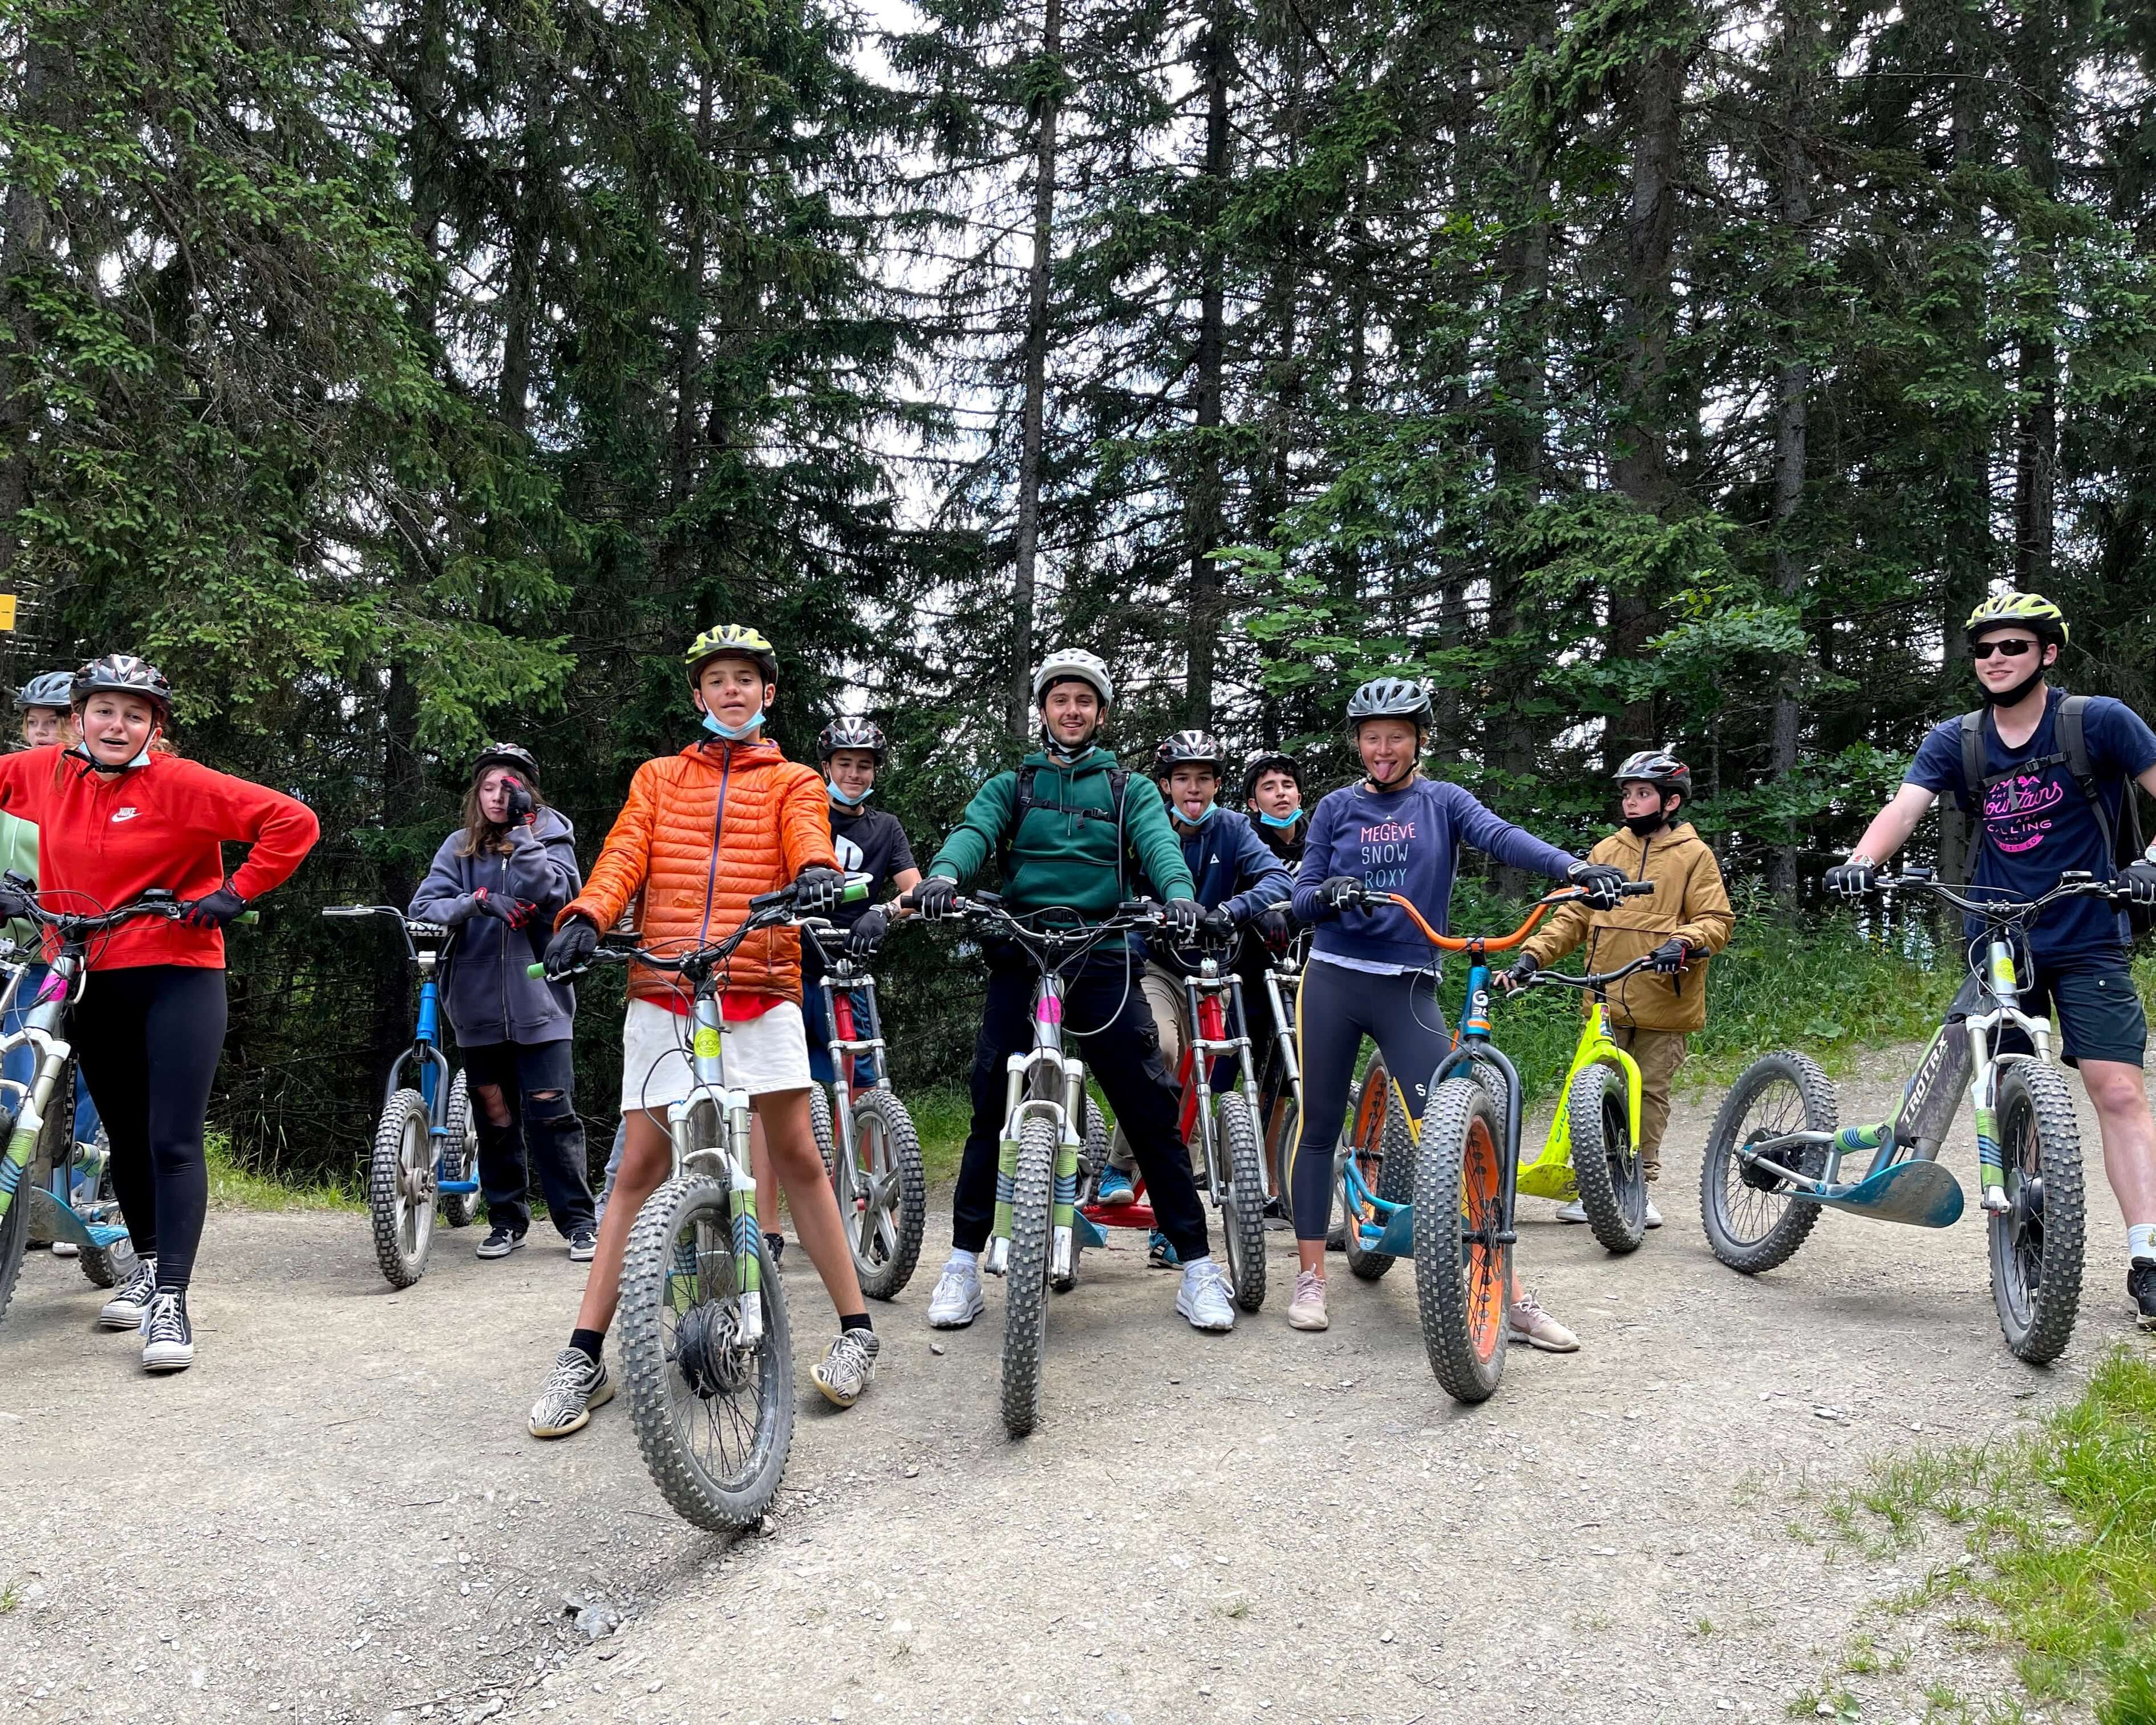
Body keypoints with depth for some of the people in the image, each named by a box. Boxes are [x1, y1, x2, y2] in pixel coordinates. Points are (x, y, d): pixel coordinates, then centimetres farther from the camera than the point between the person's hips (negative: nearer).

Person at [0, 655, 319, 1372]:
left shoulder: (181, 784, -12)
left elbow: (293, 822, -16)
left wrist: (235, 893, -13)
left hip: (176, 976, -5)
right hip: (90, 981, 5)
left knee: (173, 1142, -9)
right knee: (124, 1136, 16)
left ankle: (171, 1301, -7)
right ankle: (149, 1264, 35)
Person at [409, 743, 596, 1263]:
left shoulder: (550, 837, 2)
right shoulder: (460, 847, 9)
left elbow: (552, 897, -15)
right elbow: (423, 907, -1)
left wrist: (520, 831, -16)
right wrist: (476, 902, -18)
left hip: (538, 999, -3)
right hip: (479, 1001, 3)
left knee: (551, 1112, -6)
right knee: (494, 1114, 11)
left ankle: (577, 1220, 5)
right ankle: (506, 1219, 24)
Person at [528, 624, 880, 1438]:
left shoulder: (792, 783, 15)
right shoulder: (659, 778, 19)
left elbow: (808, 839, -6)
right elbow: (624, 854, 3)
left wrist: (820, 874, -31)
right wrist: (584, 917, -17)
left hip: (761, 991, -1)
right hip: (661, 992, 1)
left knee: (798, 1158, -2)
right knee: (640, 1168, 2)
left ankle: (856, 1330, 9)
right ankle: (585, 1356, 8)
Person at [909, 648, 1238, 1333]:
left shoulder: (1128, 790, 15)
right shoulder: (1011, 786, 16)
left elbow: (1159, 843, -5)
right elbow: (973, 832, -4)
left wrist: (1180, 893, -28)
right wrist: (943, 874, -28)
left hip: (1104, 962, 0)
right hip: (1020, 960, 1)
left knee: (1152, 1111, -3)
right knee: (992, 1110, -2)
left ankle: (1197, 1267, 5)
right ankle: (963, 1263, 10)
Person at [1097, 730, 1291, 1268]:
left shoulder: (1231, 831, -3)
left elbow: (1276, 878, -18)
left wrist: (1233, 909, -37)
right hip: (1152, 964, -2)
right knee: (1160, 1048, -33)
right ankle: (1119, 1168, -17)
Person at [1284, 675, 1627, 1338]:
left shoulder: (1442, 802, 5)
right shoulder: (1337, 807, 8)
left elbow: (1501, 837, -14)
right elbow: (1303, 896, 5)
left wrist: (1577, 868, -32)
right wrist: (1327, 895, -20)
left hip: (1408, 989, -1)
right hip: (1332, 981, 2)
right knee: (1318, 1128, 5)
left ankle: (1510, 1296, -5)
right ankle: (1311, 1277, 19)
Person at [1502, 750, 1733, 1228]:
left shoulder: (1694, 855, 1)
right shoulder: (1606, 852, 10)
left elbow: (1716, 921, -3)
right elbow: (1573, 916, 9)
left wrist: (1682, 941, -24)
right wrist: (1531, 956, -4)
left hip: (1663, 1004, -2)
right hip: (1606, 1002, 3)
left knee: (1650, 1095, 5)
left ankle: (1641, 1187, 18)